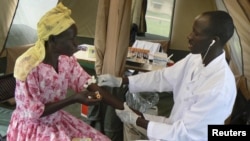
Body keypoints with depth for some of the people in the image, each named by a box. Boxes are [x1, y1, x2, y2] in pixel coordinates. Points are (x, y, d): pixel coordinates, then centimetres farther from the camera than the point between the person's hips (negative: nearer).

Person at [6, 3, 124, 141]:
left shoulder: (66, 59, -7)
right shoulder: (28, 65, -27)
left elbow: (90, 85, -5)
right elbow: (32, 113, -22)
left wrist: (126, 110, -11)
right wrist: (74, 99, -27)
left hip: (58, 121, 6)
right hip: (32, 129, -6)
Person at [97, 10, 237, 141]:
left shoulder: (220, 88, -34)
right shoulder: (196, 59, -10)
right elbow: (163, 77, 0)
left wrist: (137, 121, -24)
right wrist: (120, 81, -4)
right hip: (178, 125, 7)